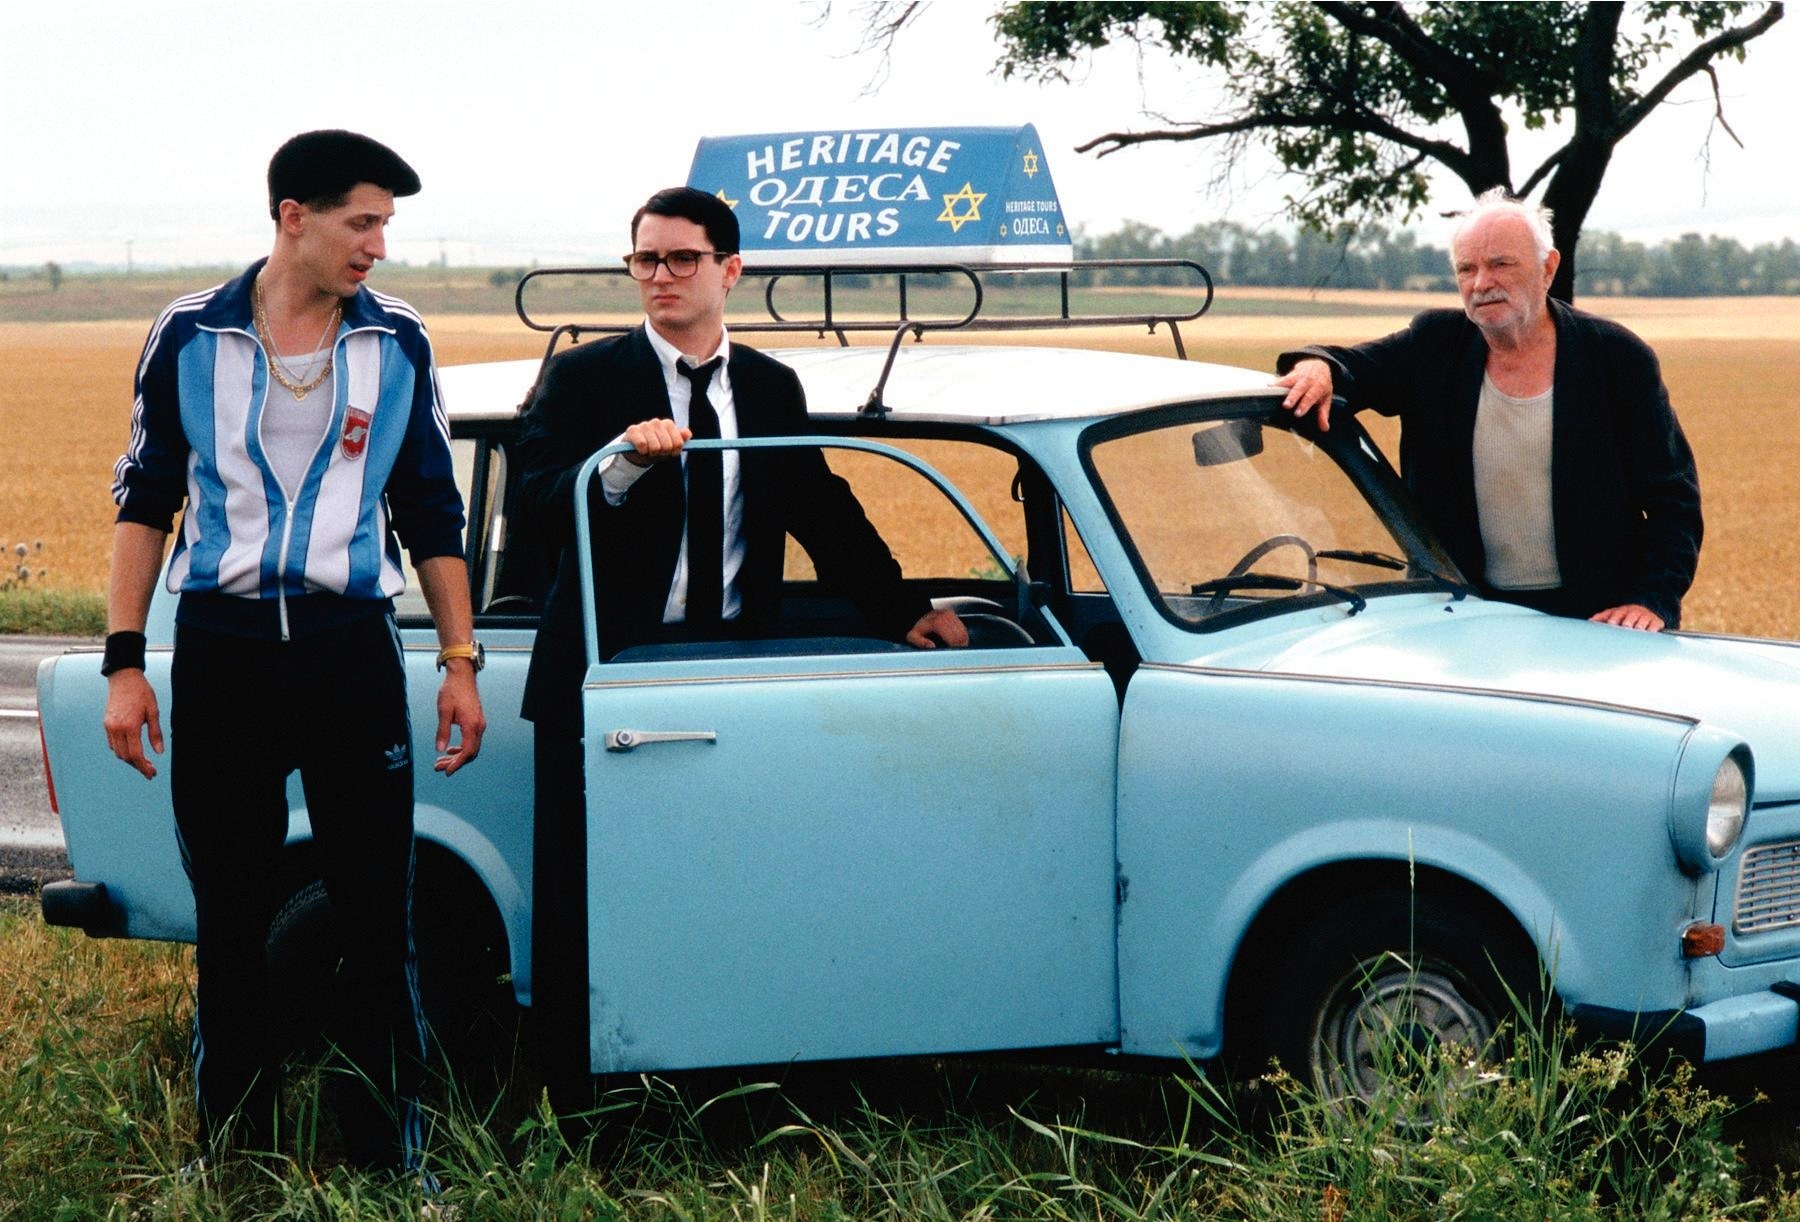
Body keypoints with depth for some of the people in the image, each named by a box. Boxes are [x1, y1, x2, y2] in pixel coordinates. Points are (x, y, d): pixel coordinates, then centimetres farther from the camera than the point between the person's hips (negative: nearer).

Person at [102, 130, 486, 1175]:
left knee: (381, 919, 0)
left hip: (351, 649, 0)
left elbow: (433, 513, 9)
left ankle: (388, 1156, 10)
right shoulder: (191, 337, 0)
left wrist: (460, 663, 4)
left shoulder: (397, 344, 3)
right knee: (231, 920, 8)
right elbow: (146, 500, 6)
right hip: (220, 648, 0)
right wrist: (124, 662, 0)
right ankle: (234, 1156, 19)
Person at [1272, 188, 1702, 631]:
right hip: (1469, 613, 3)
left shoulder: (1619, 357, -1)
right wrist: (1318, 366, -25)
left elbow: (1673, 499, -1)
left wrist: (1652, 600, -14)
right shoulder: (1435, 343, 8)